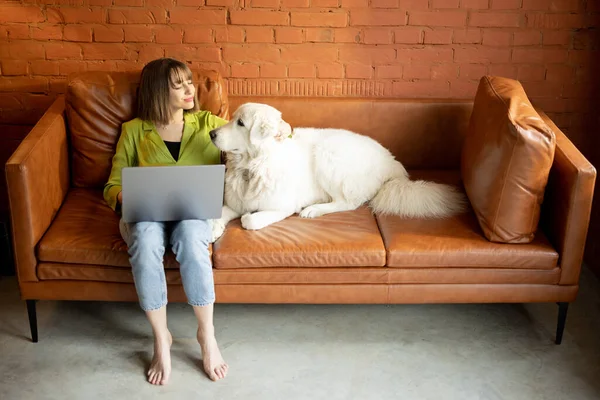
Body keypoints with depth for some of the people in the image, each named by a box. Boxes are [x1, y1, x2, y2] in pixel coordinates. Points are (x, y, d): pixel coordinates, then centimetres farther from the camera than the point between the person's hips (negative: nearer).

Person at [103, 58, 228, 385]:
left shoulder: (207, 122, 19)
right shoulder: (134, 130, 15)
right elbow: (113, 184, 12)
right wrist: (126, 196, -13)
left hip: (195, 209, 0)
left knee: (191, 238, -38)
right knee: (145, 244, -37)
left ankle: (206, 333, -22)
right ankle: (161, 339, -21)